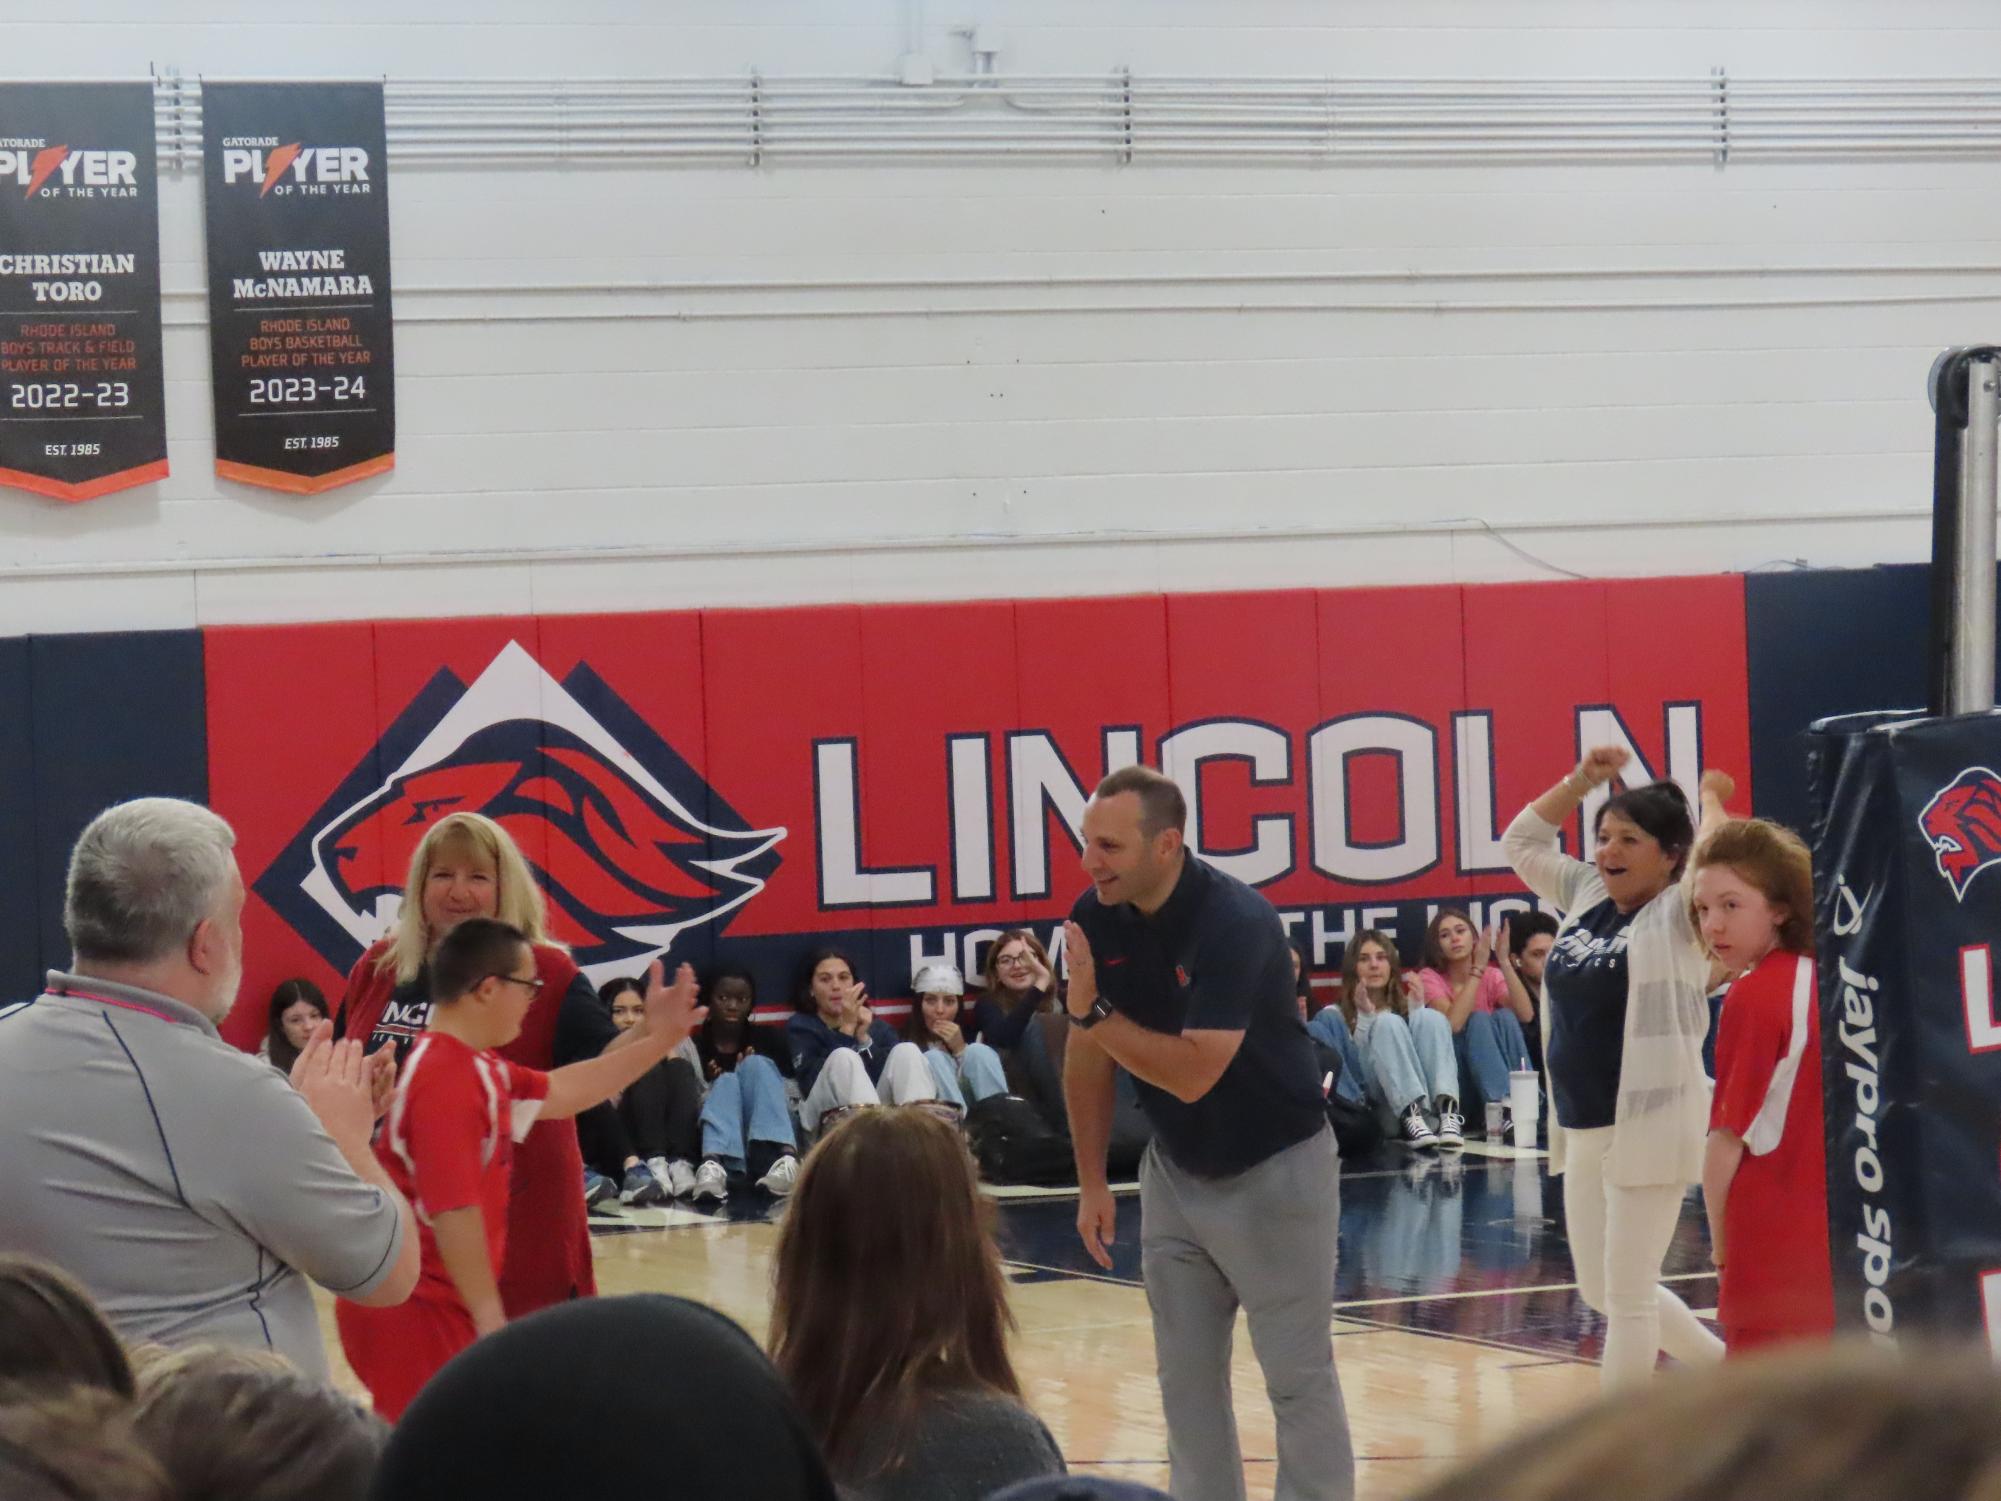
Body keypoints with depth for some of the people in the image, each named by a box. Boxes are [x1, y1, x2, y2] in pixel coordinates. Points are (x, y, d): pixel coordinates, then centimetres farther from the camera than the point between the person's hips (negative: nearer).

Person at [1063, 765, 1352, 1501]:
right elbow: (1088, 1055, 5)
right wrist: (1092, 1182, 4)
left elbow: (1191, 1073, -33)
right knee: (1186, 1378, 9)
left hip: (1274, 1168, -6)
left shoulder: (1235, 921, -27)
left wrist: (1094, 1010, -27)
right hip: (1175, 1171, 6)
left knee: (1298, 1376, -1)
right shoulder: (1095, 917, -7)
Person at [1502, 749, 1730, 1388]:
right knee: (1598, 1289, 17)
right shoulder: (1586, 896, 11)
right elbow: (1521, 842, 21)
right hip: (1580, 1127, 8)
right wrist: (1580, 782, 11)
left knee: (1628, 1296, -2)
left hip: (1649, 1121, -8)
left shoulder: (1677, 915, -8)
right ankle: (1730, 1369, 34)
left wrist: (1711, 799, -7)